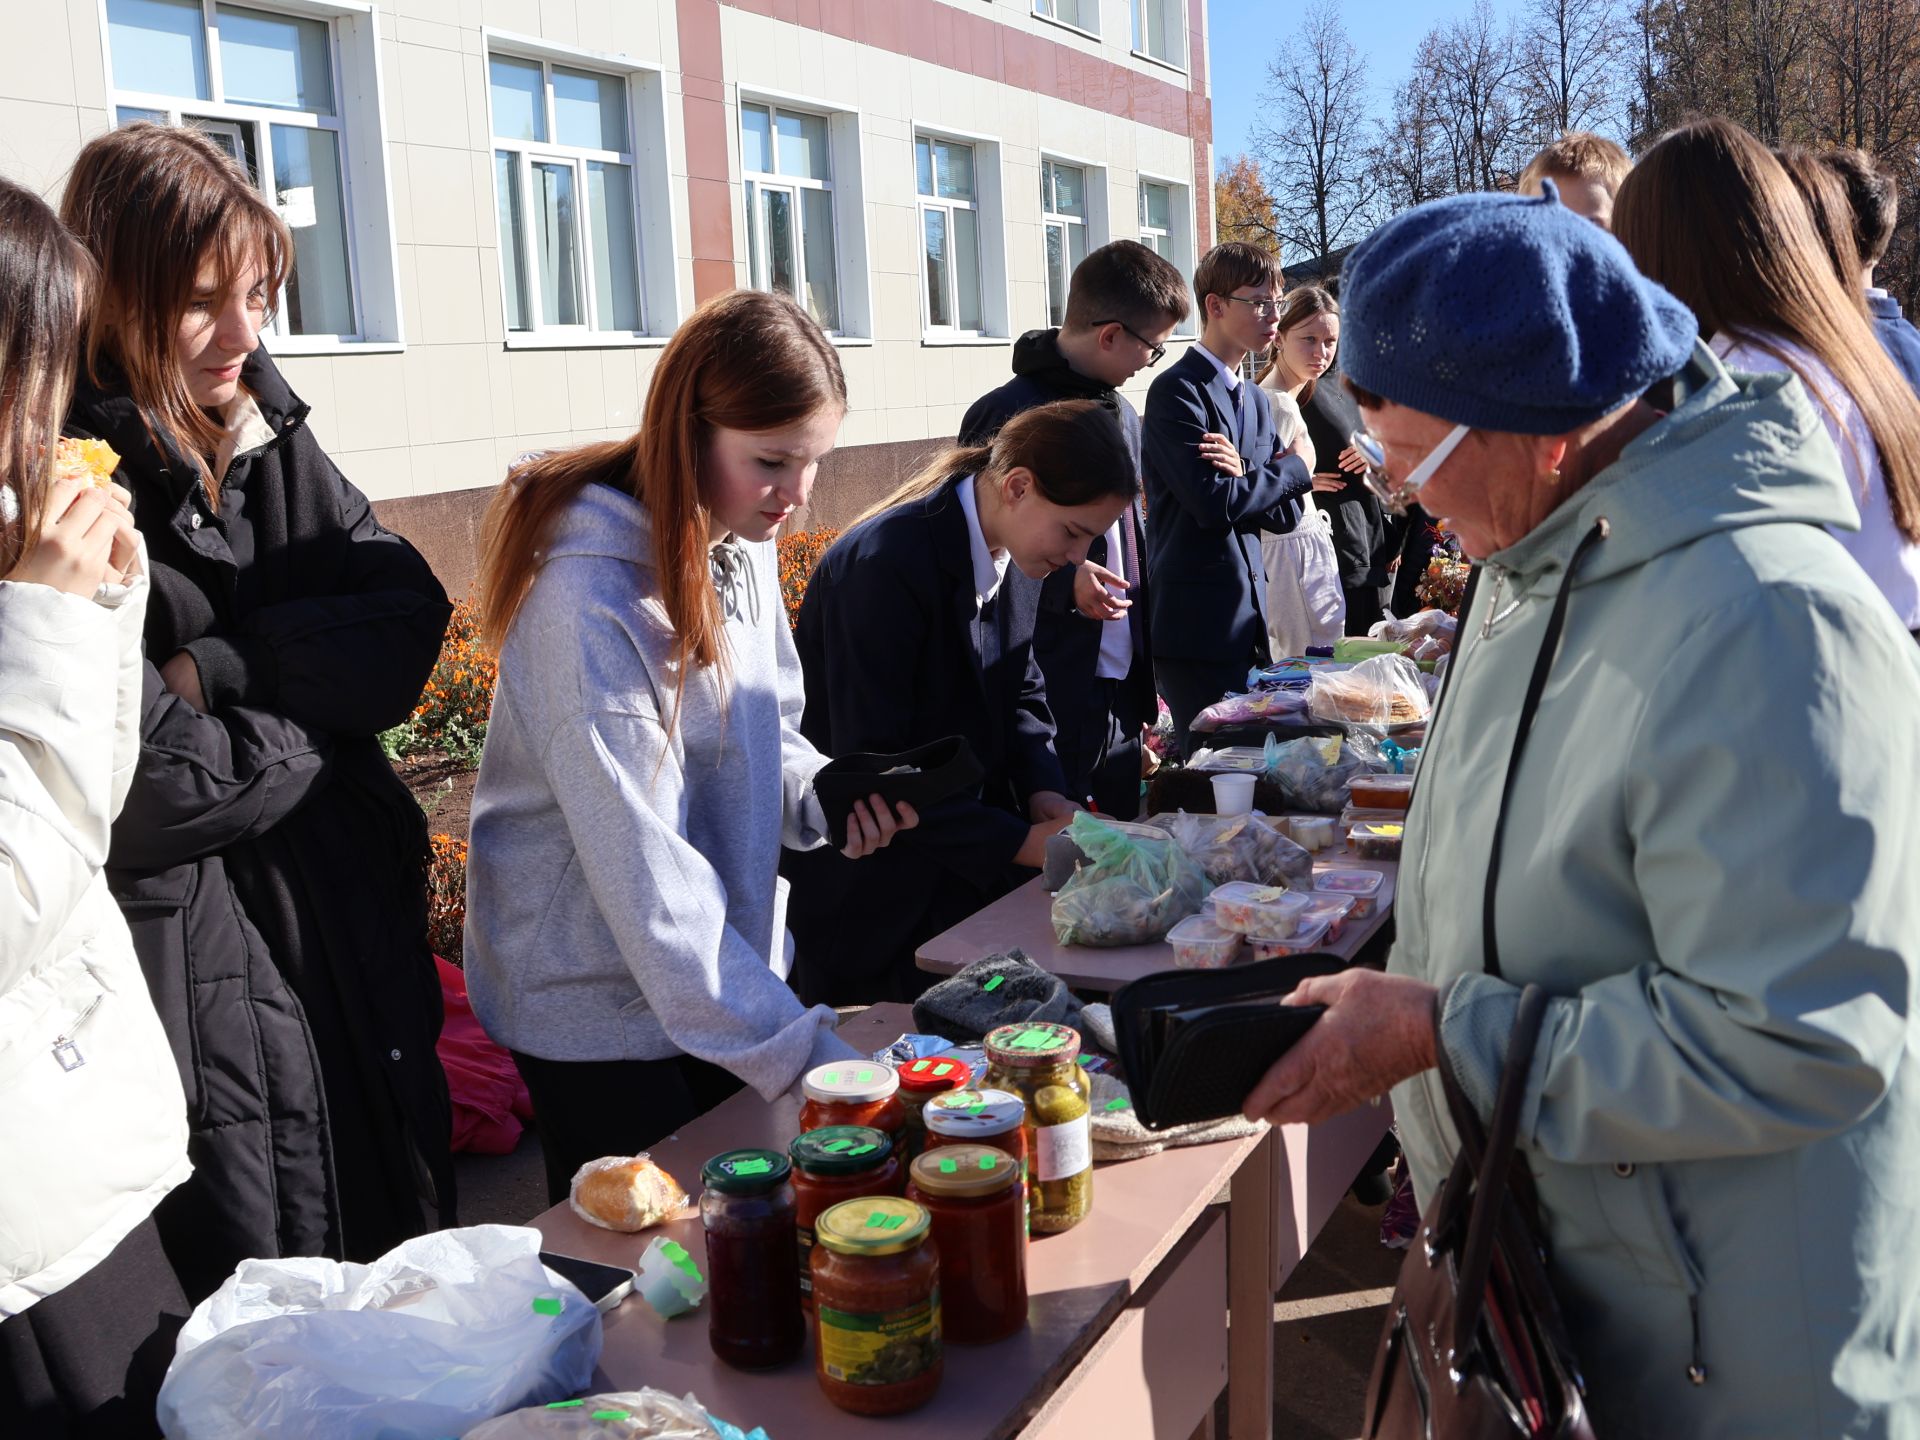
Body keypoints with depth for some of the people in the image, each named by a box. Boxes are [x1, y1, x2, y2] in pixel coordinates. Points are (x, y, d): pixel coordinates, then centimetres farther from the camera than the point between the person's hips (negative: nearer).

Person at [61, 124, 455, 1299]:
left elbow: (409, 621, -3)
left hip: (358, 938, 6)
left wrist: (221, 668, -16)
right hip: (196, 973, -6)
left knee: (406, 1269, 20)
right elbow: (147, 787, -22)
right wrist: (311, 709, -8)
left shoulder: (273, 439, 6)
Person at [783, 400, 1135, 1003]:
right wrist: (1021, 843, -26)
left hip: (971, 869, 8)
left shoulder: (1014, 556, 1)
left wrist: (1044, 793, -8)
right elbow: (872, 767, -26)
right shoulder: (885, 565, -25)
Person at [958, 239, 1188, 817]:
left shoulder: (1120, 412, 14)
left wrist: (1145, 680, 16)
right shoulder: (1008, 417, -14)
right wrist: (1061, 580, -23)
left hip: (1121, 700, 8)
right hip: (1048, 705, -8)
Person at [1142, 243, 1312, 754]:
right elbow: (1215, 503, -20)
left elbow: (1285, 514, 10)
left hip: (1250, 617, 8)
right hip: (1197, 622, -8)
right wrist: (1295, 468, -5)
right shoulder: (1177, 391, -10)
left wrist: (1245, 476, -11)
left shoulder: (1255, 400, 17)